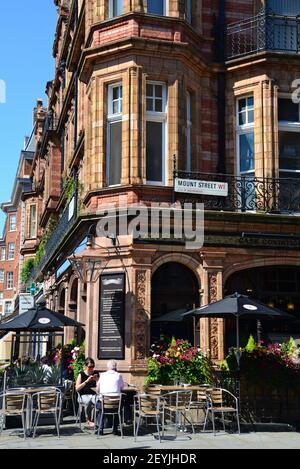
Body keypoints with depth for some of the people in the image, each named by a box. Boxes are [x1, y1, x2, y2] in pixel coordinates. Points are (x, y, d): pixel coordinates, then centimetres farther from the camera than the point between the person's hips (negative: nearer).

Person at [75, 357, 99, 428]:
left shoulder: (96, 373, 11)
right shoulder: (81, 374, 2)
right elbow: (77, 388, -7)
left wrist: (97, 380, -5)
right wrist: (86, 381, -16)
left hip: (94, 394, 2)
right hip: (84, 395, -2)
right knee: (88, 401, -37)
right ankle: (89, 420, -19)